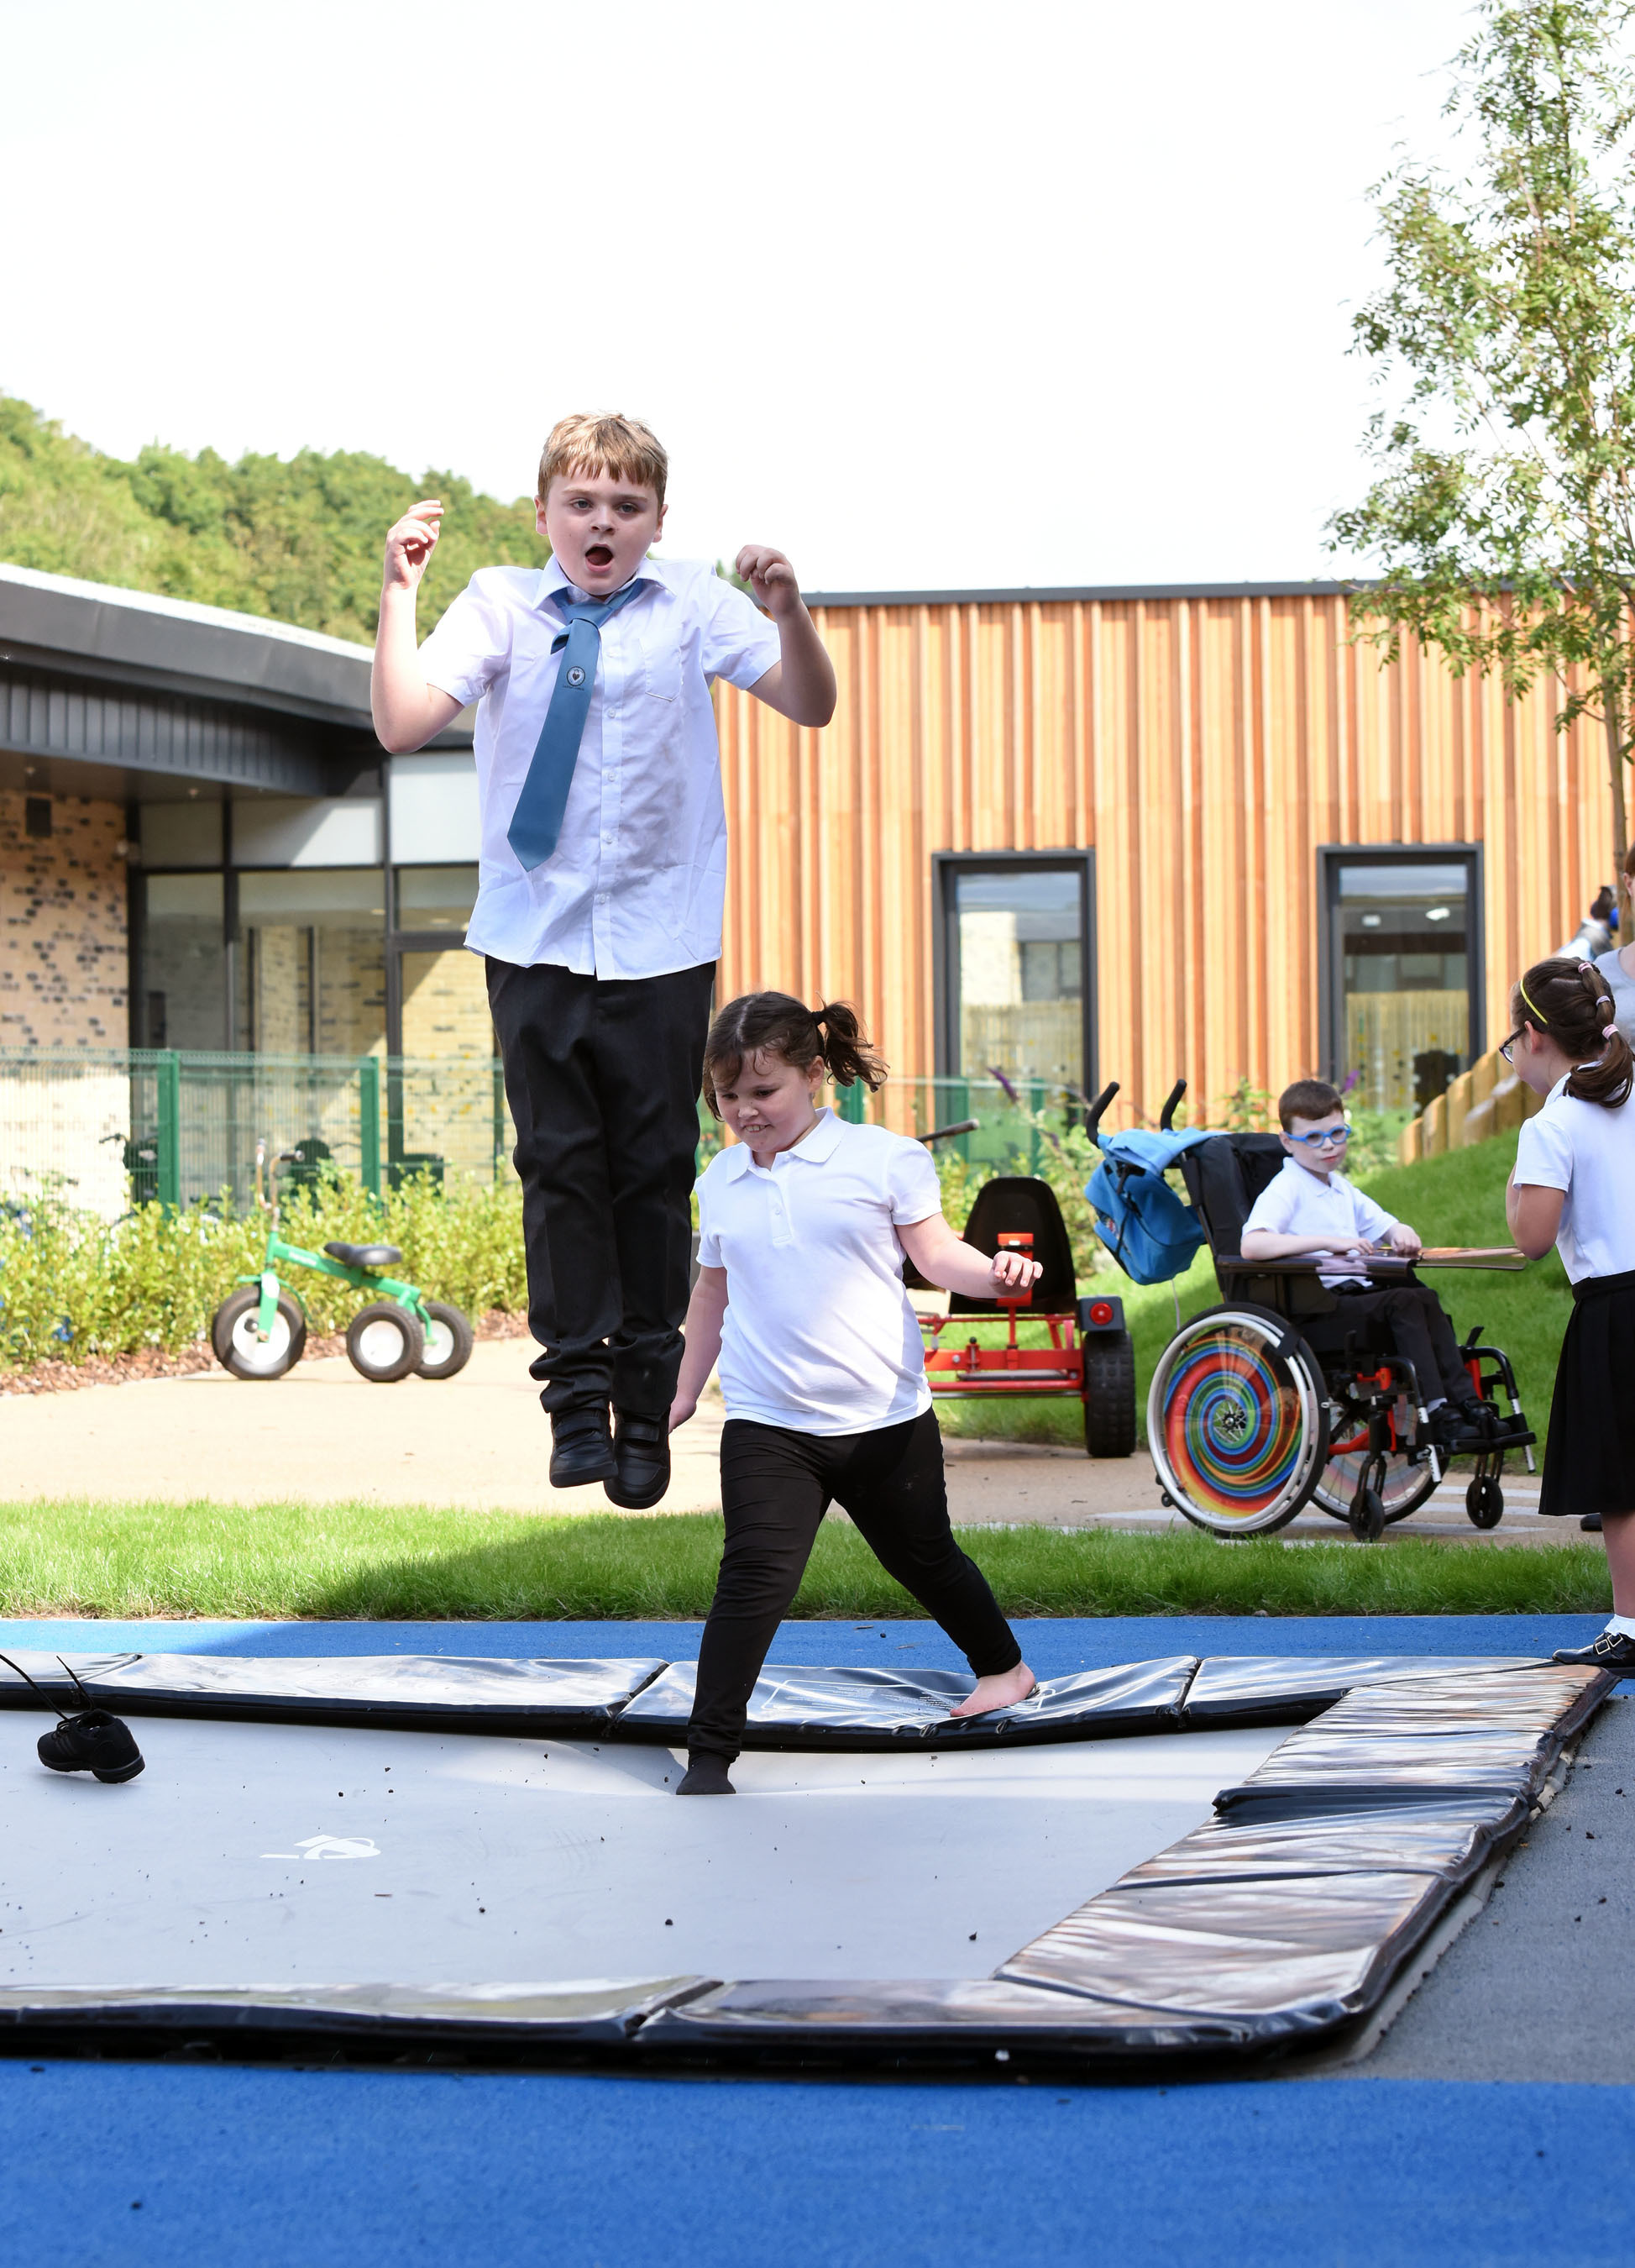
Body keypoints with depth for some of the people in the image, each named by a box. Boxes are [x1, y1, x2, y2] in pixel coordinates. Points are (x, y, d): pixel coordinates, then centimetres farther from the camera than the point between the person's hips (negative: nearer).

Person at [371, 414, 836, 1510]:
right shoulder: (500, 606, 0)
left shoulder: (692, 606, 1)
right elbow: (403, 722, -10)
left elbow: (812, 707, -3)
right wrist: (400, 592, -19)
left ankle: (648, 1408, 14)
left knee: (655, 1169, 4)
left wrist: (789, 612, -21)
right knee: (559, 1161, -1)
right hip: (535, 935, 0)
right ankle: (578, 1396, 6)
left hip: (661, 937, 0)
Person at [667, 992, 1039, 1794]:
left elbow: (934, 1252, -6)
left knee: (924, 1559, 17)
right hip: (767, 1426, 1)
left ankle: (1002, 1666, 45)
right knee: (755, 1577, -16)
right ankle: (709, 1753, -14)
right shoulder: (721, 1181, 7)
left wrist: (991, 1272, -27)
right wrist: (685, 1390, 26)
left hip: (884, 1417, -1)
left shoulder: (884, 1158, -4)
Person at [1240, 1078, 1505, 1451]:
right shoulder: (1286, 1189, -7)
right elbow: (1251, 1245, -25)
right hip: (1310, 1317, -8)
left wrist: (1401, 1233, 1)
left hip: (1354, 1298, 8)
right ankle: (1438, 1417, -30)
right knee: (1403, 1302, -25)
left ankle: (1466, 1403, -17)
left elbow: (1384, 1226, 28)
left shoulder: (1342, 1190, 21)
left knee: (1426, 1298, -13)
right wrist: (1329, 1242, -29)